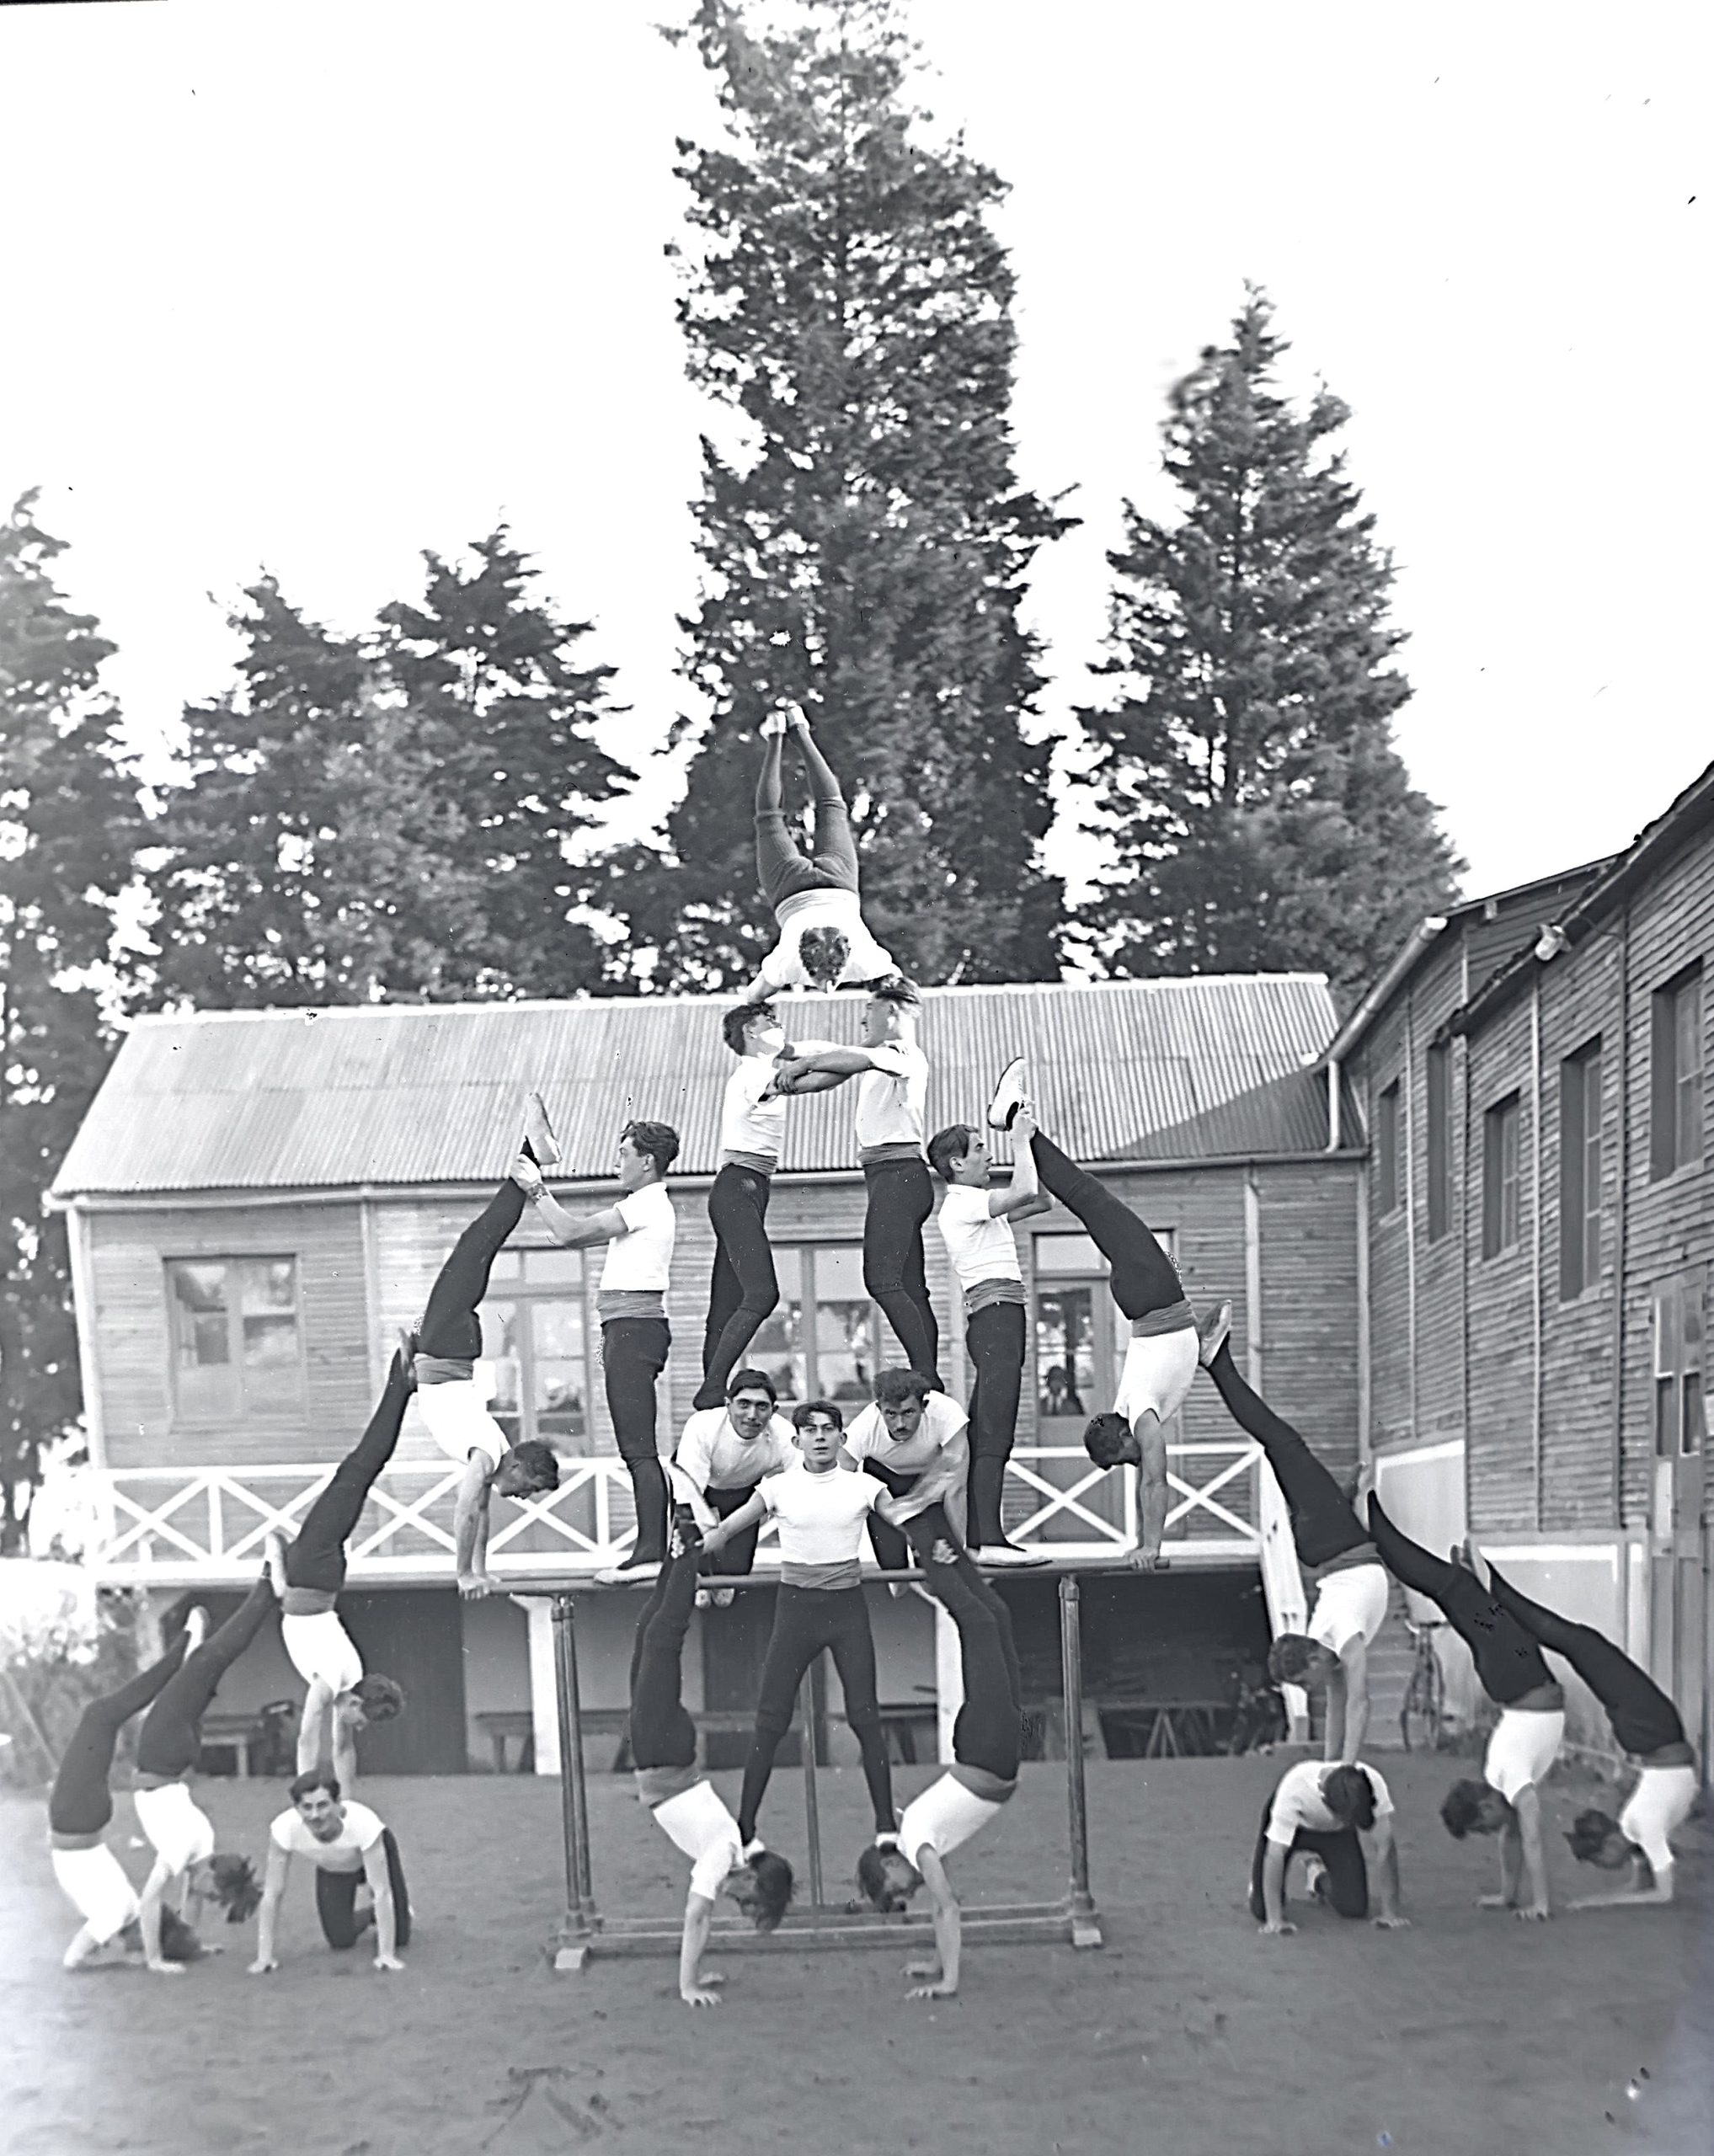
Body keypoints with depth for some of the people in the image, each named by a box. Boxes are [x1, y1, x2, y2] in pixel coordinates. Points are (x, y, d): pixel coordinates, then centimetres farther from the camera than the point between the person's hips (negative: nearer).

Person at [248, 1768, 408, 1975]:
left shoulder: (364, 1823, -44)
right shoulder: (284, 1828, -38)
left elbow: (382, 1891, -36)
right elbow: (272, 1894, -27)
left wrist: (387, 1955, -34)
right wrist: (264, 1957, -26)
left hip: (371, 1852, -2)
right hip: (331, 1869, 2)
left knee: (399, 1938, -7)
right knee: (341, 1940, -6)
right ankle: (372, 1914, 27)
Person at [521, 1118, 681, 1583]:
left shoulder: (646, 1205, -9)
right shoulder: (648, 1204, 24)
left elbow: (570, 1234, -11)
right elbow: (579, 1234, 26)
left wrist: (536, 1190, -2)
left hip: (633, 1329, -11)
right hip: (631, 1329, 11)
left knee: (638, 1447, -13)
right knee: (638, 1447, 9)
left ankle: (651, 1553, -15)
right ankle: (651, 1549, 10)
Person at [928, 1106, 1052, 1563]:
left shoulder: (974, 1204, 23)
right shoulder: (962, 1202, -8)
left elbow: (1038, 1202, 25)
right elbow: (1023, 1191, -20)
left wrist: (1028, 1142, 19)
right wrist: (1020, 1140, -5)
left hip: (998, 1318, 11)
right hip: (995, 1314, -11)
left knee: (982, 1434, 8)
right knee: (994, 1436, -15)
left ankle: (976, 1538, 9)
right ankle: (990, 1540, -19)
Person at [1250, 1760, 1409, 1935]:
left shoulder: (1373, 1785, -37)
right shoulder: (1294, 1787, -43)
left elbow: (1385, 1848, -24)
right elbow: (1275, 1854, -36)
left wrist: (1390, 1912, -22)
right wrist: (1274, 1920, -36)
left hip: (1336, 1831, 2)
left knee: (1353, 1907, -13)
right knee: (1262, 1910, -13)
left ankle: (1320, 1877, 20)